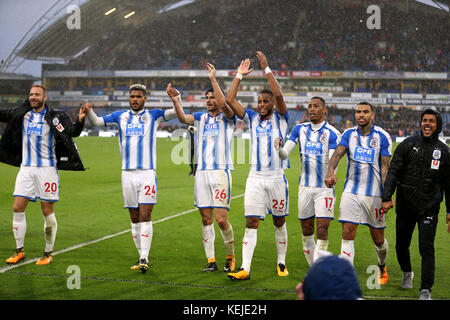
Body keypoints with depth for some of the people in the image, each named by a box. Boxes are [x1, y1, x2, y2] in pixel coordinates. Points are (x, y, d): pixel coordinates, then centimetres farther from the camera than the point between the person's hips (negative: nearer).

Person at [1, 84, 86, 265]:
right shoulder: (22, 114, 6)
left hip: (47, 169, -4)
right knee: (17, 208, 1)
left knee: (48, 211, 1)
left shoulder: (54, 117, -7)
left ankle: (48, 254, 11)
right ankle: (19, 251, 12)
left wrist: (79, 121, -34)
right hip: (26, 169, 4)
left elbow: (73, 132, -15)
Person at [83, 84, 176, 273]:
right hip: (128, 173, 3)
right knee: (134, 219, 7)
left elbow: (176, 113, -4)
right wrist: (89, 111, -9)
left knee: (145, 216, -12)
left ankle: (144, 259, -14)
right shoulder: (120, 116, 12)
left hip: (147, 173, -3)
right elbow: (96, 122, 11)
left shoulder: (152, 115, 5)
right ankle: (141, 257, 15)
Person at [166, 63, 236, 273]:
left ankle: (230, 257, 9)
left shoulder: (227, 118, 2)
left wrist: (213, 79, -21)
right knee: (206, 219, 4)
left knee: (222, 219, -9)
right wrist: (176, 101, -21)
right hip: (201, 173, 5)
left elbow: (223, 104, -19)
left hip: (221, 172, -5)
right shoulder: (201, 118, 15)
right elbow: (183, 119, -4)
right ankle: (211, 260, 10)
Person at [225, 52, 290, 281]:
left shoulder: (281, 119, 1)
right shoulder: (252, 118, 10)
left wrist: (266, 69, -16)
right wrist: (239, 75, 6)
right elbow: (230, 99, 4)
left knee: (279, 223, 10)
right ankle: (244, 269, -9)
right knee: (251, 223, -5)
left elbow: (279, 95, -17)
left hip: (276, 178, -2)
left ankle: (281, 263, 23)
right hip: (255, 178, 2)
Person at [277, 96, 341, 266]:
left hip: (324, 188, -4)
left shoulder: (332, 133, -7)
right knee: (306, 231, 9)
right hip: (305, 187, 4)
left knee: (322, 231, -10)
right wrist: (278, 148, -23)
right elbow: (285, 154, 0)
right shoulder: (299, 129, 7)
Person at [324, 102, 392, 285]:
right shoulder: (349, 134, 3)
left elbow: (385, 167, -4)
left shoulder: (382, 136, -3)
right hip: (351, 192, 1)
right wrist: (330, 172, -34)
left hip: (375, 194, -1)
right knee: (347, 234, -9)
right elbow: (337, 153, -13)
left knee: (378, 238, 9)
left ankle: (382, 267, 38)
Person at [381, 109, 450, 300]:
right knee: (401, 245, 12)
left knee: (426, 248, -10)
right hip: (405, 205, 1)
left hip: (429, 207, -1)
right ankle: (407, 273, 42)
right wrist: (386, 197, -15)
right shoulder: (408, 145, 1)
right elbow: (393, 172, -4)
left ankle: (426, 290, -2)